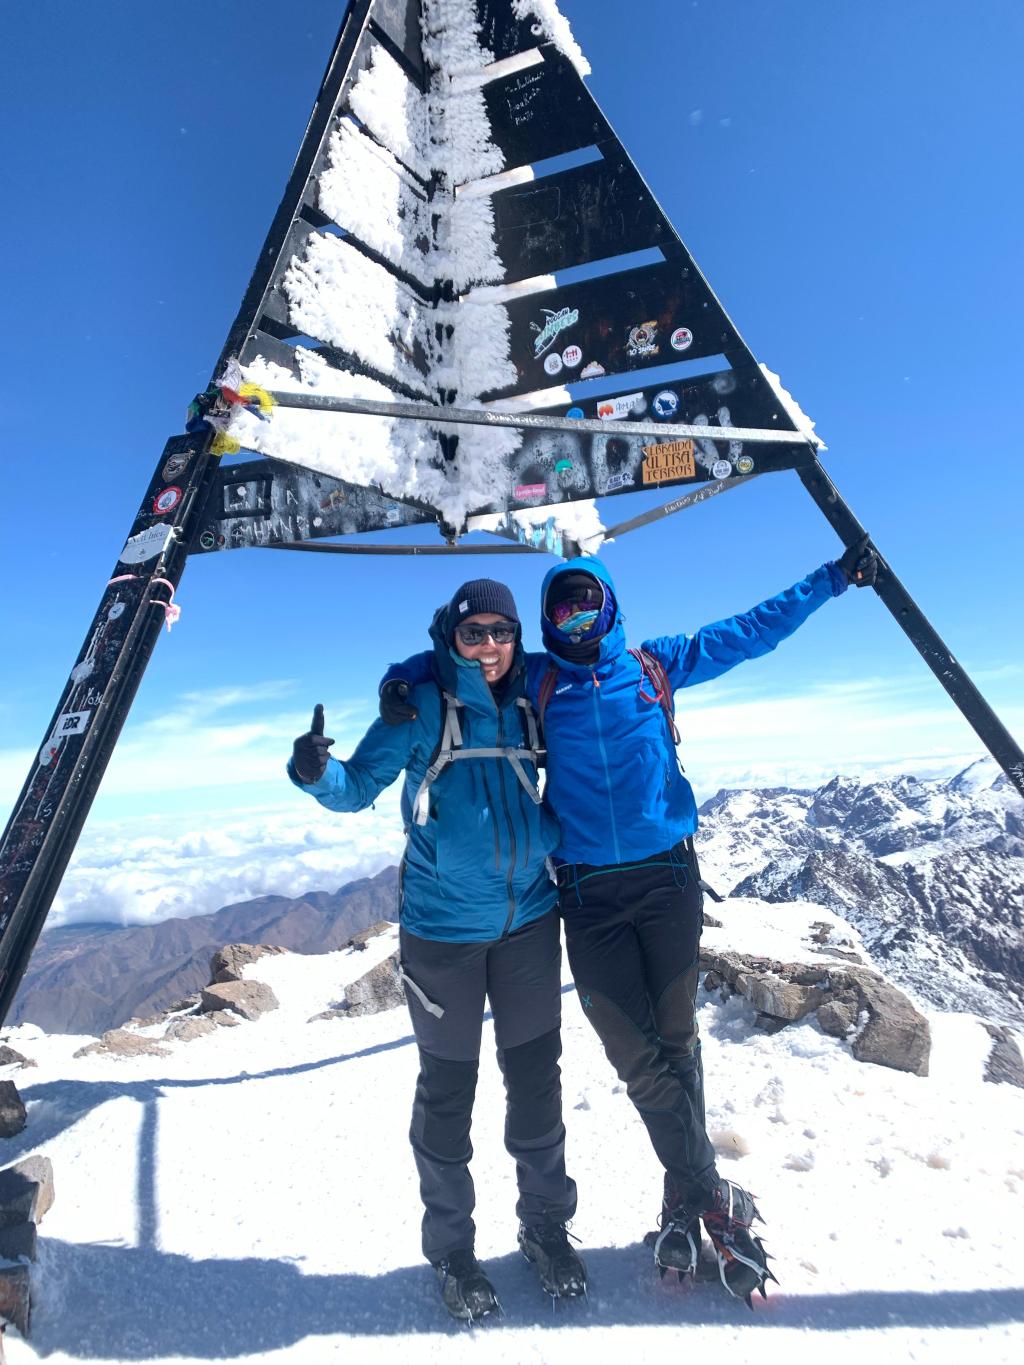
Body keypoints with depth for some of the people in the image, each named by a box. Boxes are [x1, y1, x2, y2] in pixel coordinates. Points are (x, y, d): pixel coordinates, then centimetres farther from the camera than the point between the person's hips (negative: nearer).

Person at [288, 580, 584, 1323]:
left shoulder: (529, 705, 2)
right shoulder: (421, 706, -9)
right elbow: (360, 788, -9)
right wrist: (317, 772, -28)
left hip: (528, 921, 4)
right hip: (442, 928, -3)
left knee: (536, 1077, 15)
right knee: (448, 1088, 12)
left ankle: (546, 1225, 40)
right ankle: (452, 1248, 37)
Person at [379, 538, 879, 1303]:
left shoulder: (654, 665, 8)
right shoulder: (534, 680, 5)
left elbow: (752, 630, 14)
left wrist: (834, 578, 20)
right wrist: (401, 681, -10)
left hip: (667, 876, 1)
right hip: (588, 893, 0)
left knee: (676, 1043, 8)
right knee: (638, 1057, 3)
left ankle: (685, 1200, 29)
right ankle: (715, 1202, 23)